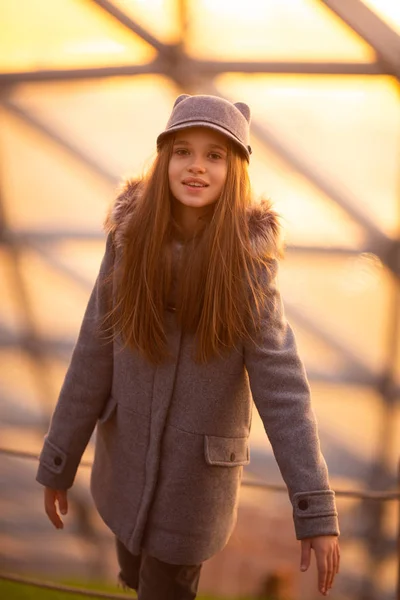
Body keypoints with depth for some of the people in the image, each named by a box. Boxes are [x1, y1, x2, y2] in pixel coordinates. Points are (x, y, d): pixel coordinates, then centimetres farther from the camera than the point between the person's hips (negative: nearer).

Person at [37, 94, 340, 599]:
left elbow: (281, 384, -22)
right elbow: (94, 355, -7)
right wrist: (57, 464, -2)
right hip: (126, 457, 3)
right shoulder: (130, 239, -13)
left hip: (200, 467, -3)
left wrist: (317, 511, -26)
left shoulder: (248, 259, -20)